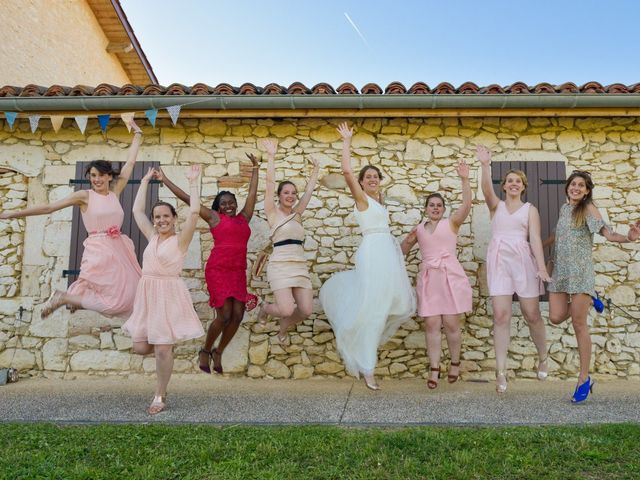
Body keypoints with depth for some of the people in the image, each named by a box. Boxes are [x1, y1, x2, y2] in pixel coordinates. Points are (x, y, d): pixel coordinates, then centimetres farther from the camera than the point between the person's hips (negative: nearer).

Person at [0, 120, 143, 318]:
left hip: (118, 249, 6)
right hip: (98, 251, -6)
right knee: (114, 300, -10)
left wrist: (138, 134, 18)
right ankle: (62, 297, 7)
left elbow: (130, 163, 15)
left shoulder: (115, 191, 11)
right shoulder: (84, 196, -1)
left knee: (124, 295, 5)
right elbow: (49, 207, -2)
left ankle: (79, 298, 26)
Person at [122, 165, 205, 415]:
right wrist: (145, 181, 18)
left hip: (169, 295, -6)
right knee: (141, 347, 5)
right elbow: (137, 210, 17)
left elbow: (194, 211, -16)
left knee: (162, 349, -3)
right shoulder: (152, 237, 12)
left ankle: (160, 396, 13)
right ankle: (168, 344, 36)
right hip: (147, 294, 6)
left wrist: (193, 182, -13)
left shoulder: (181, 239, -4)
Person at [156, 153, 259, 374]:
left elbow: (252, 193, 24)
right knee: (224, 316, -9)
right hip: (218, 269, -4)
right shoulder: (214, 217, 8)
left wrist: (255, 169, 27)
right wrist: (165, 180, 13)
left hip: (239, 272, 5)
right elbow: (187, 198, 10)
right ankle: (205, 351, 16)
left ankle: (218, 352, 19)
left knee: (238, 315, -3)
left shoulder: (244, 218, 17)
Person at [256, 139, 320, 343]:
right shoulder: (273, 213, 2)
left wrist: (316, 170, 23)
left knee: (306, 310, -4)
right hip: (280, 265, -5)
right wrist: (271, 157, -9)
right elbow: (270, 184, -5)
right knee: (287, 310, -17)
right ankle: (265, 308, 19)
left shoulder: (297, 213, 15)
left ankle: (284, 326, 29)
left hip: (300, 266, 5)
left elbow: (309, 191, 18)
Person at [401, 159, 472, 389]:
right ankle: (434, 369, 6)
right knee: (432, 324, -1)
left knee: (451, 323, 0)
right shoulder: (418, 230, 15)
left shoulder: (451, 223, 6)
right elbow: (401, 250, 29)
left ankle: (455, 363, 21)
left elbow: (466, 204, -11)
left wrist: (464, 179, -17)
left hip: (451, 276, -2)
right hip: (428, 278, 3)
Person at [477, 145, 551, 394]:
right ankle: (501, 372, -3)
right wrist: (485, 165, -24)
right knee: (501, 315, -6)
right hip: (498, 259, 0)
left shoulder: (530, 209, 11)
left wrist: (542, 267, -10)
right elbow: (486, 189, -8)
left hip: (523, 259, 0)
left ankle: (543, 359, 31)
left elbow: (535, 239, 1)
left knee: (532, 314, 5)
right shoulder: (496, 205, 14)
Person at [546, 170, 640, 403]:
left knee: (579, 325, -5)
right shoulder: (564, 208, 14)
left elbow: (608, 233, -15)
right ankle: (585, 302, 28)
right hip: (560, 271, 6)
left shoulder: (588, 209, -3)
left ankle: (584, 379, 5)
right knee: (556, 318, -4)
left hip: (580, 271, -5)